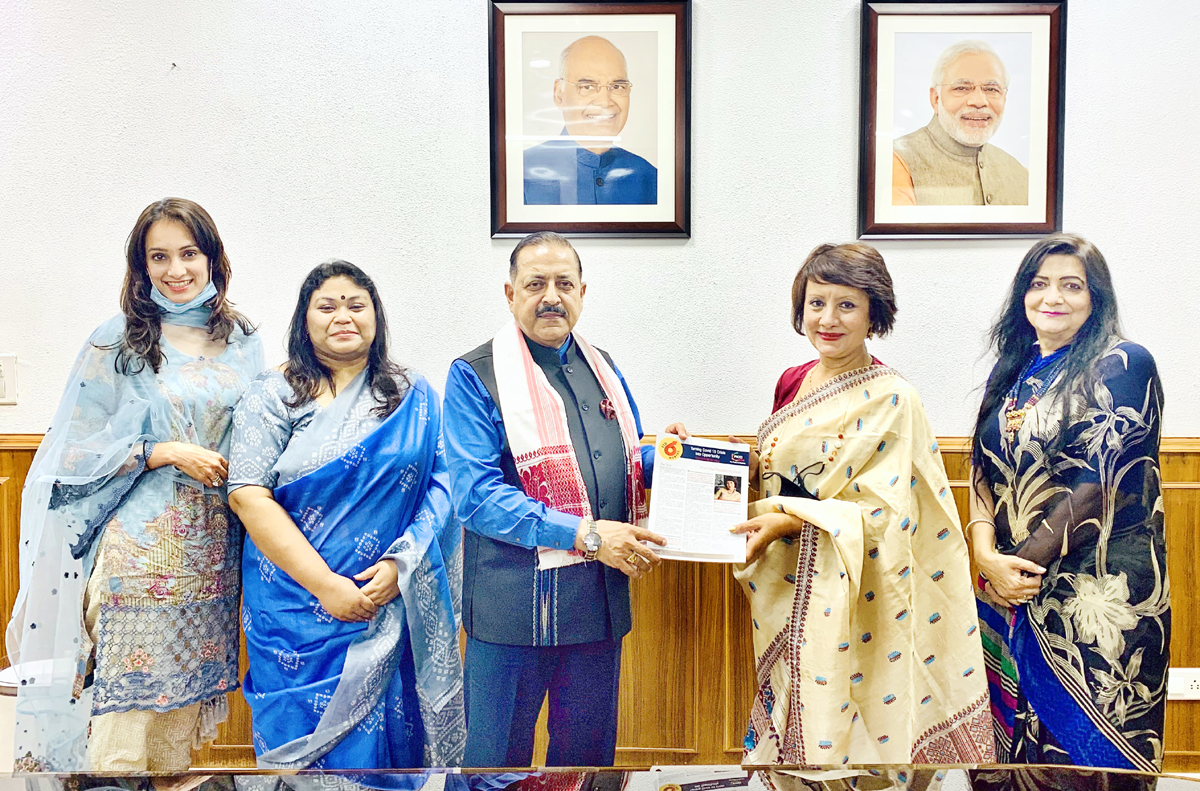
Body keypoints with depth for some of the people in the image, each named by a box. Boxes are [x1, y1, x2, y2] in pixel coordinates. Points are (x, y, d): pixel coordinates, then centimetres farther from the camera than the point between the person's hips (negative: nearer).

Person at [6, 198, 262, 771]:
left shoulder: (243, 343, 9)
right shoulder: (118, 342, -1)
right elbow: (76, 449, -4)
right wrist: (164, 452, -13)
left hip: (210, 551, 4)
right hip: (139, 551, -3)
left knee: (183, 706, 12)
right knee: (121, 722, -2)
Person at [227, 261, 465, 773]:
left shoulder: (415, 398, 7)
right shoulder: (272, 397, 0)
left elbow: (442, 485, 1)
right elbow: (248, 496, -9)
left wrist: (401, 564, -14)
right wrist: (325, 585, -16)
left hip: (392, 606, 1)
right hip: (298, 608, -1)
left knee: (384, 737, 7)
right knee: (306, 743, 8)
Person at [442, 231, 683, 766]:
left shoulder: (602, 369, 13)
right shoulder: (475, 376, -7)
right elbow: (475, 495, -17)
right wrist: (584, 535, -22)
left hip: (601, 598, 6)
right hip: (515, 601, -5)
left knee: (589, 749, 19)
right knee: (498, 753, 10)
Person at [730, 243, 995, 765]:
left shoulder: (891, 401, -12)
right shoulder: (793, 384, 7)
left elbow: (883, 515, -16)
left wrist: (791, 519, -22)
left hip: (855, 603, -5)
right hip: (788, 594, 6)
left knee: (840, 729, 4)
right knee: (789, 723, 12)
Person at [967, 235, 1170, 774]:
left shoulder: (1123, 365, -7)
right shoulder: (1011, 372, 12)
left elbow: (1102, 482, -15)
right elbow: (983, 472, 6)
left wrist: (1023, 563, -12)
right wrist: (988, 556, -11)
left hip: (1100, 590, -5)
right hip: (1012, 589, 6)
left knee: (1090, 748, 5)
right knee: (1020, 736, 14)